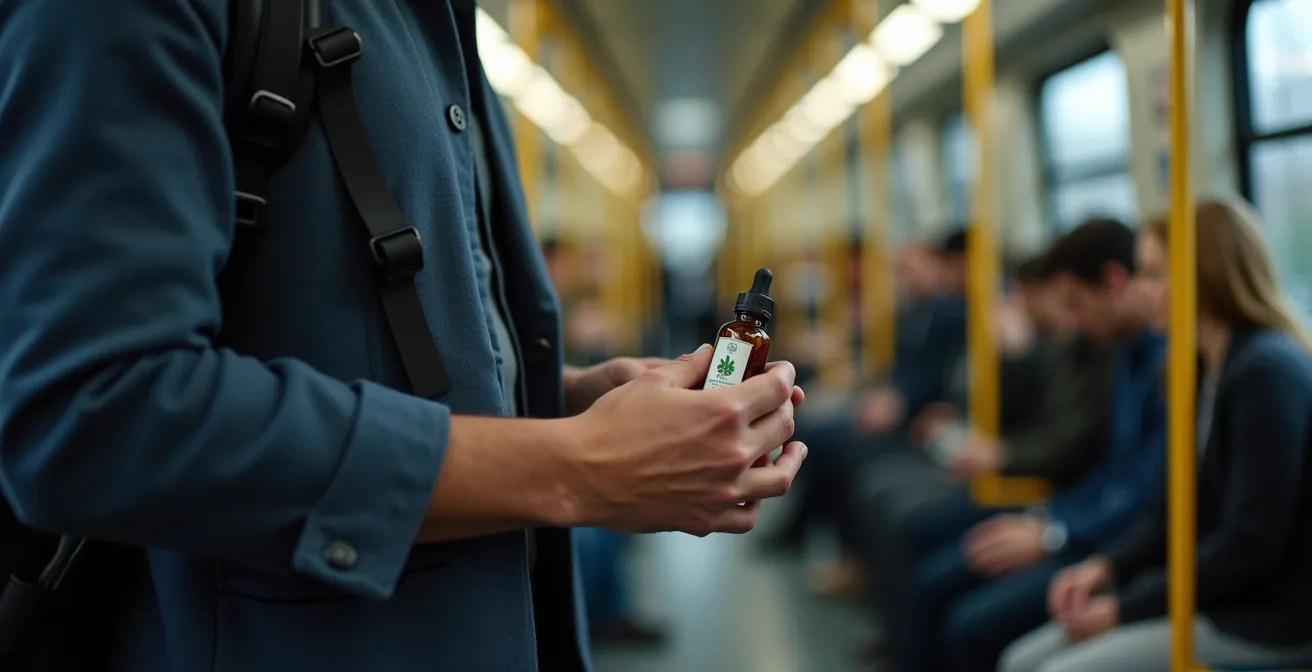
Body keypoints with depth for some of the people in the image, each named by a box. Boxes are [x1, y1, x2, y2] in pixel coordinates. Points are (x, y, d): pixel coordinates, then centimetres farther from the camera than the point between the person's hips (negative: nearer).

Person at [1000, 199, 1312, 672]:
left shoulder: (1268, 372, -19)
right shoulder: (1207, 370, 10)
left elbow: (1251, 545, -21)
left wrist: (1126, 609, -16)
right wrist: (1107, 566, 0)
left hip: (1268, 618, -9)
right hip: (1210, 597, 9)